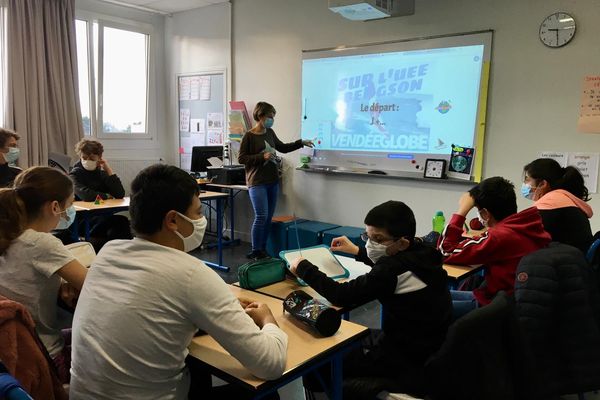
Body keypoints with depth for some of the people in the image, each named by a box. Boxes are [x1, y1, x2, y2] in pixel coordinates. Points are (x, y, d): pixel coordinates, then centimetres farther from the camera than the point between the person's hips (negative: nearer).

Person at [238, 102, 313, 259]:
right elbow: (241, 158, -9)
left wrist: (301, 143, 17)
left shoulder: (270, 133, 11)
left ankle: (263, 249, 18)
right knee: (261, 216, -11)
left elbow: (282, 147, 24)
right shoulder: (249, 136, -8)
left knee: (269, 217, 8)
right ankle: (255, 252, 1)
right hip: (257, 182, -7)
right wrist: (262, 157, -18)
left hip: (272, 181, 7)